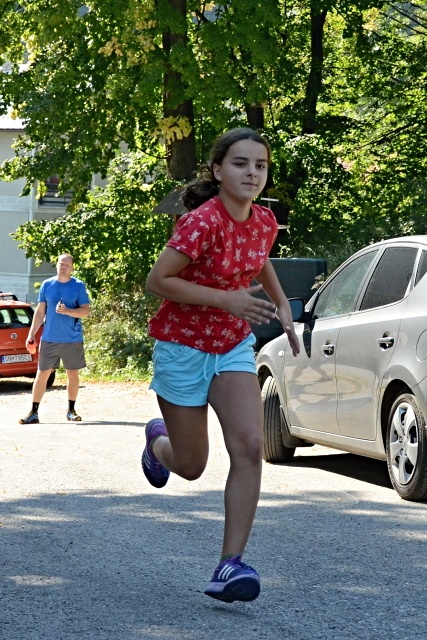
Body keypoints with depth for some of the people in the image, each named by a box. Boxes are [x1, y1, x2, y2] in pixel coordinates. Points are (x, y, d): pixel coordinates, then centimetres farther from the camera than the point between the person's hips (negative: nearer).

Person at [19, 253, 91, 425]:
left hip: (73, 339, -1)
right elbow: (40, 312, 8)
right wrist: (31, 334, 2)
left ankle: (71, 410, 21)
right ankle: (34, 413, 1)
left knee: (73, 374, 7)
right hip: (49, 338, 1)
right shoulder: (47, 285, 4)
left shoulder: (78, 286, -1)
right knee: (42, 374, -1)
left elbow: (85, 311, -5)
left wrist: (67, 311, -22)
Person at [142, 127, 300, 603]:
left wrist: (281, 304, 8)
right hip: (183, 347, -5)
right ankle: (158, 439, 46)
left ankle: (230, 566, -14)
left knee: (249, 447, -16)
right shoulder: (202, 222, -25)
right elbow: (156, 281, -24)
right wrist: (228, 300, -29)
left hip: (234, 345, 5)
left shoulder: (264, 221, -4)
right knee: (190, 466, 8)